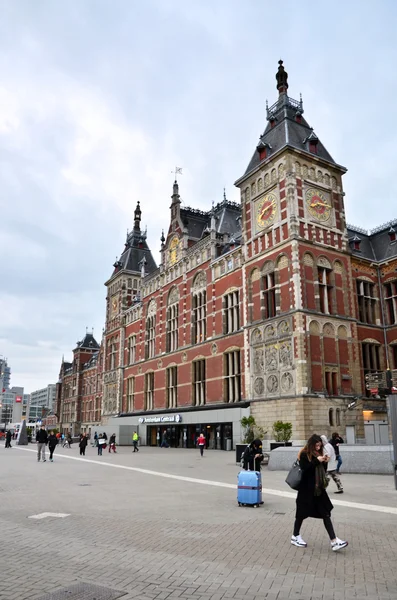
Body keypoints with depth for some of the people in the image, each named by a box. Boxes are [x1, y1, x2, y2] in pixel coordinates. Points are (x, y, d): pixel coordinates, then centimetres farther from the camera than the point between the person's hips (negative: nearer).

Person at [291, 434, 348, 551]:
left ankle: (334, 541, 0)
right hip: (307, 489, -6)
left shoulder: (318, 453, 8)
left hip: (318, 489, 6)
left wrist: (324, 462, -5)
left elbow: (322, 471, 14)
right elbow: (305, 469, -23)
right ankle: (295, 536, 24)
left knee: (326, 513, 1)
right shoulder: (304, 454, -11)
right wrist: (317, 461, -23)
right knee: (302, 513, 7)